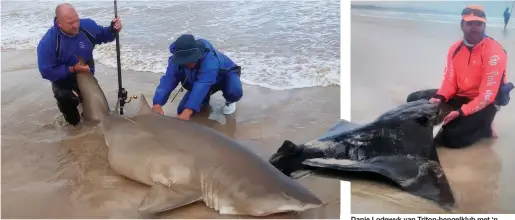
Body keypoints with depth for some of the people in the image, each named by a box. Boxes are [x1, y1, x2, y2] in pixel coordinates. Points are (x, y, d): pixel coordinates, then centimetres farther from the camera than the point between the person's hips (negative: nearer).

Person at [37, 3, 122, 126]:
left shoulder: (87, 25, -22)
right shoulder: (48, 43, -33)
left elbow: (102, 36, -1)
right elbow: (47, 72, -28)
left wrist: (113, 29, -22)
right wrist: (72, 69, -33)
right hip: (65, 85, -4)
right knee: (74, 121, 7)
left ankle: (82, 98, 52)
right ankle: (64, 101, 37)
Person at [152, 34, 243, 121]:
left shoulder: (209, 58, -44)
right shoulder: (176, 60, -28)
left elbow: (202, 85, -52)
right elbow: (167, 80, -36)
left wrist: (188, 111, -61)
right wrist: (157, 104, -54)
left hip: (224, 74, -4)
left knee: (234, 92, -38)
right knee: (182, 110, -10)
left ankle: (230, 101, 0)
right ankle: (204, 100, 20)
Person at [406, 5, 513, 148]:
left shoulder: (495, 52, -21)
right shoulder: (455, 48, 0)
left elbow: (488, 94, -24)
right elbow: (450, 81, 2)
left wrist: (460, 112, -30)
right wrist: (439, 98, -19)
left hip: (484, 104, -6)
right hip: (460, 96, 7)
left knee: (451, 138, -25)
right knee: (415, 99, -5)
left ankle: (485, 127, 2)